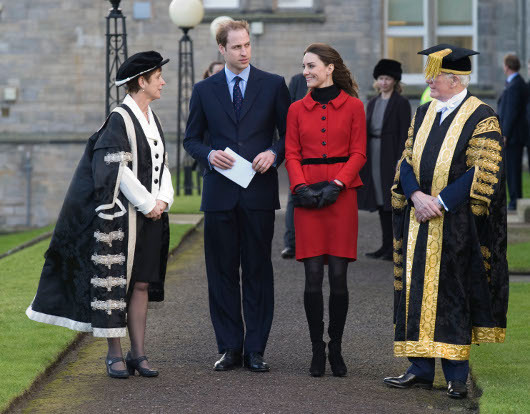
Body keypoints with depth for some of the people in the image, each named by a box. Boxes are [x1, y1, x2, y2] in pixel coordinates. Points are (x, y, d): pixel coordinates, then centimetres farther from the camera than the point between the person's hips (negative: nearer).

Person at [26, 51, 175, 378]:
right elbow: (118, 169, -15)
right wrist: (147, 204, -12)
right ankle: (115, 354, 4)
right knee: (115, 283, -2)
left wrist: (163, 200, -1)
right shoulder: (120, 118, -10)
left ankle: (138, 353, 11)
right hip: (123, 214, -7)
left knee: (141, 284, 7)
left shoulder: (152, 119, 14)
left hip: (151, 213, 7)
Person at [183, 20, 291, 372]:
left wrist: (274, 154, -11)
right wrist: (209, 155, -7)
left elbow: (291, 133, 8)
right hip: (220, 194, 1)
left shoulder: (273, 85, 5)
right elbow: (192, 138, 13)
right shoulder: (205, 90, 8)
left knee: (258, 271, 1)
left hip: (259, 193, -1)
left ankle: (255, 350, 6)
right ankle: (230, 348, 11)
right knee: (222, 272, 3)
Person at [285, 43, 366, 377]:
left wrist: (337, 184, -12)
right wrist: (301, 187, -9)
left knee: (338, 275, -2)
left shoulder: (353, 106, 4)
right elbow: (292, 154, 8)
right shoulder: (297, 109, 11)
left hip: (341, 195, -2)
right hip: (308, 197, 2)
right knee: (313, 277, -3)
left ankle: (336, 349, 10)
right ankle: (317, 350, 6)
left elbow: (358, 153, 1)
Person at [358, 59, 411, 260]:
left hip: (391, 156, -7)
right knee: (380, 200, 8)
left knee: (393, 201, -6)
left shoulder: (401, 103, -5)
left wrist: (400, 160, -17)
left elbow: (404, 133, -10)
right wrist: (362, 158, 12)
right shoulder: (373, 103, 14)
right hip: (373, 156, 7)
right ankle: (387, 245, 14)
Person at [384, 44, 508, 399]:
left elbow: (484, 173, -13)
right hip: (420, 223, 6)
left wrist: (440, 202, -16)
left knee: (452, 295, -3)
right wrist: (416, 196, -8)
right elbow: (407, 161, 11)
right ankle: (421, 369, 11)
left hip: (457, 225, -6)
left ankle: (457, 376, 4)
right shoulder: (424, 114, 12)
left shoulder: (482, 118, -8)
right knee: (418, 291, 5)